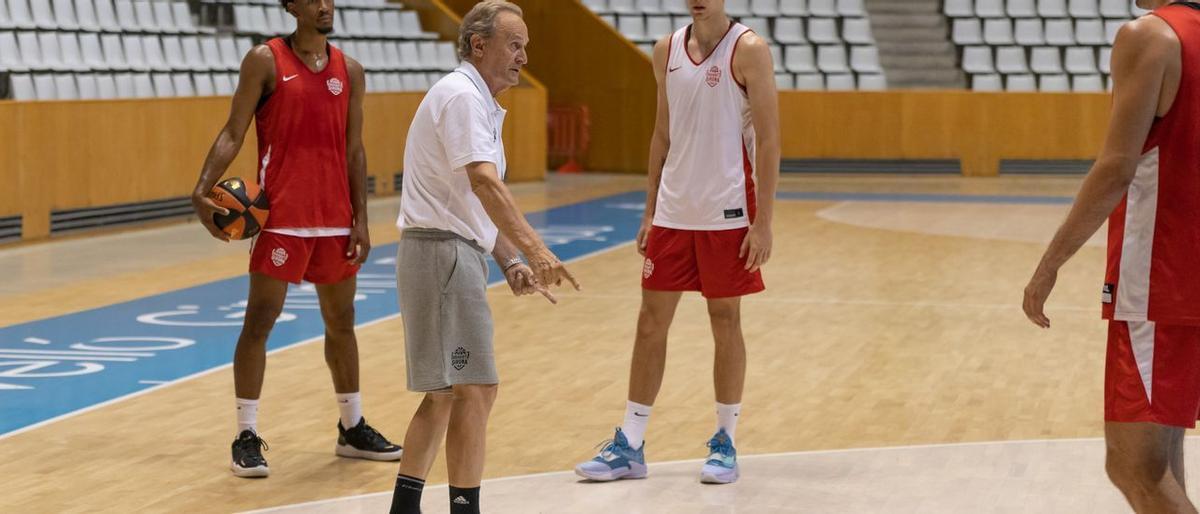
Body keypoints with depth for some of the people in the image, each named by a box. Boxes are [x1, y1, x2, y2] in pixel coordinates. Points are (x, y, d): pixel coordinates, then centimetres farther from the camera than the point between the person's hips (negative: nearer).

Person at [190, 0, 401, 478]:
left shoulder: (349, 71, 9)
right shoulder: (265, 61, -3)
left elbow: (354, 151, 10)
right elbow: (233, 133, -6)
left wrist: (360, 219, 3)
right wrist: (203, 189, -20)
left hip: (336, 218, 5)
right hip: (281, 217, -5)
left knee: (341, 321, 14)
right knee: (259, 319, -5)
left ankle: (352, 429, 26)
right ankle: (246, 436, 2)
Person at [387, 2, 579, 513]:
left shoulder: (481, 103, 19)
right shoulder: (461, 95, -13)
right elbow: (484, 184, -28)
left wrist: (510, 262, 8)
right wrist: (535, 249, -37)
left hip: (455, 255, 11)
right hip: (442, 254, -11)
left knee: (444, 394, 14)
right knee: (475, 390, -12)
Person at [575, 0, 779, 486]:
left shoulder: (748, 49, -8)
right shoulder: (667, 50, 8)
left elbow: (768, 140, -10)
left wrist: (763, 222, -15)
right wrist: (650, 210, 12)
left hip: (726, 213, -5)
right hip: (673, 212, 5)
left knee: (725, 322, 4)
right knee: (651, 321, 5)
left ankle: (725, 445, 16)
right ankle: (629, 447, 12)